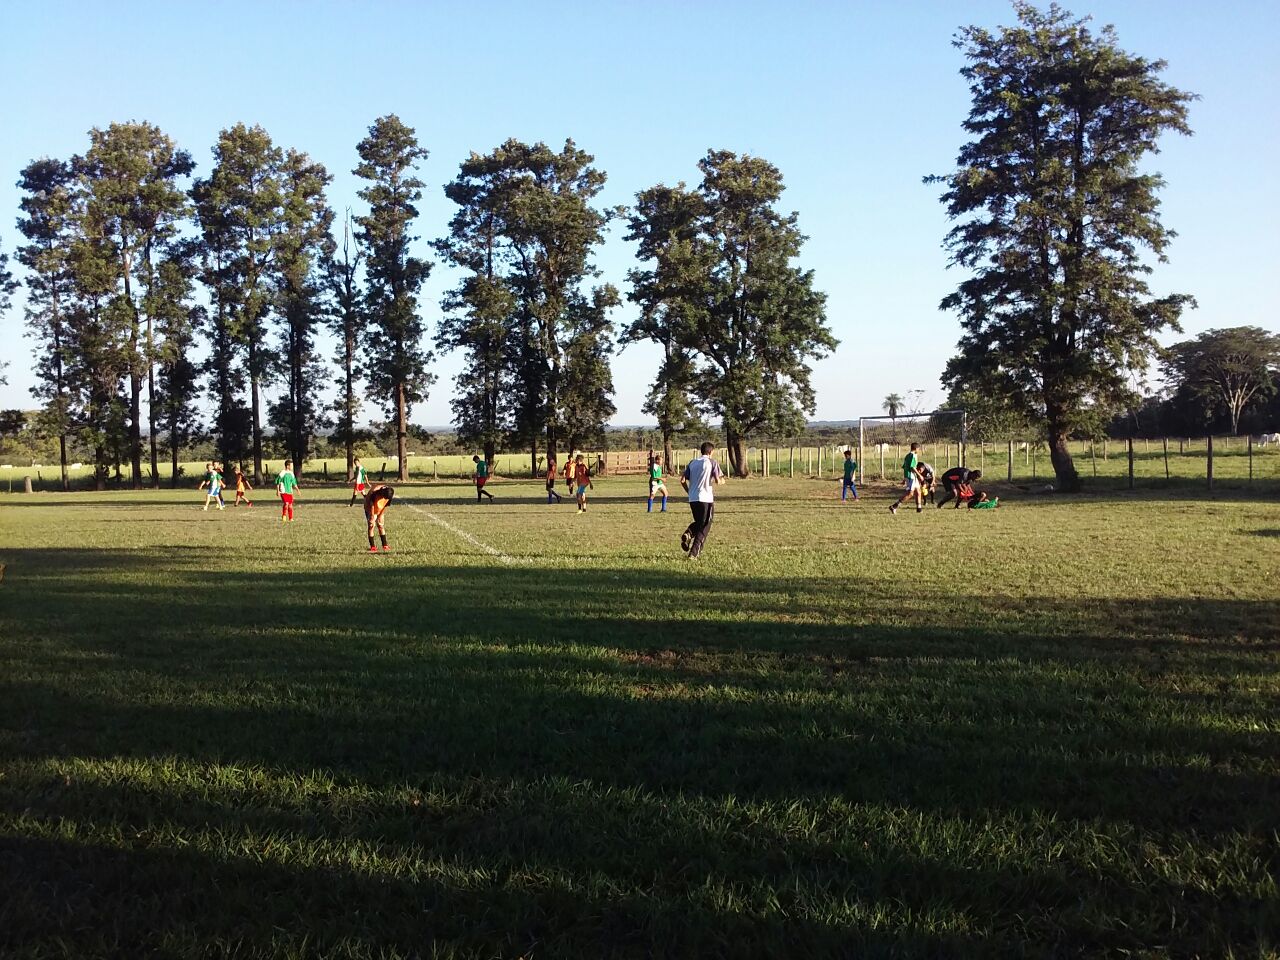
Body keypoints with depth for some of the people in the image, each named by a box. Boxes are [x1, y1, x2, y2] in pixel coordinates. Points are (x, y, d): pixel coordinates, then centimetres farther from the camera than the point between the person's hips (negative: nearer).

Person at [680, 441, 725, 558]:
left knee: (698, 522, 23)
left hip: (692, 499, 5)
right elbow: (718, 481, -9)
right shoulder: (712, 463, -3)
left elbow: (683, 480, 7)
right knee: (704, 527, 5)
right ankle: (694, 552, -1)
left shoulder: (692, 462, 11)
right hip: (706, 498, -5)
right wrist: (722, 480, 14)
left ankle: (688, 534, -7)